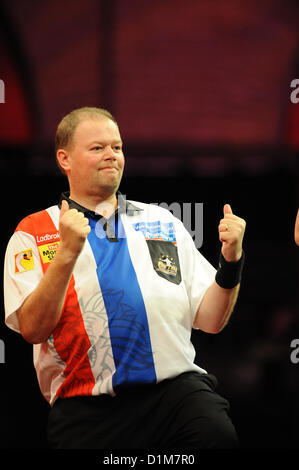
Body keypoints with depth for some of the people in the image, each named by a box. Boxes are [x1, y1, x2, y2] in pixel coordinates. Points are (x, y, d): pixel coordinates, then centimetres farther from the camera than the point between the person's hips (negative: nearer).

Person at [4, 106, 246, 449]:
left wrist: (230, 260, 0)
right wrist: (67, 253, -15)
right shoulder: (33, 234, 10)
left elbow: (209, 320, 17)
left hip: (174, 386, 1)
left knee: (217, 434, -29)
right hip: (87, 406, -1)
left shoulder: (163, 224, 21)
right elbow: (33, 330, -5)